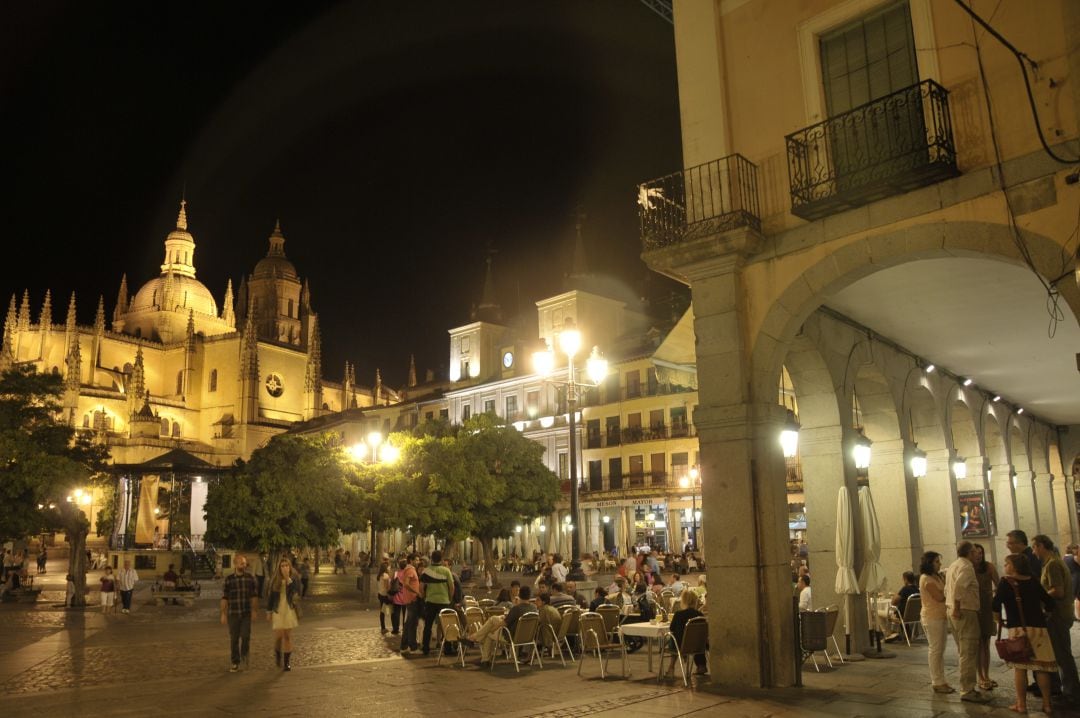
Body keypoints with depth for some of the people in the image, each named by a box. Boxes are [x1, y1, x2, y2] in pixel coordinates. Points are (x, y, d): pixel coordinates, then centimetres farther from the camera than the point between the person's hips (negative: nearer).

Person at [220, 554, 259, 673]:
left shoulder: (250, 578, 1)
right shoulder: (228, 579, -3)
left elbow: (254, 595, 5)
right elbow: (224, 598, -2)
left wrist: (254, 610, 0)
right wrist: (223, 614, -4)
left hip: (247, 613, 0)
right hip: (233, 613, 0)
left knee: (246, 636, -7)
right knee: (234, 639, 6)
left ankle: (244, 654, 22)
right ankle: (235, 663, 20)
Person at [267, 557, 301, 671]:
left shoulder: (294, 578, -2)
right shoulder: (275, 580, 2)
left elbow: (295, 591, -18)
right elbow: (270, 596, 6)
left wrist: (288, 579, -23)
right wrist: (269, 612, 5)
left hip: (290, 610, -1)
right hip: (278, 610, 1)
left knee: (288, 636, 1)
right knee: (278, 636, -3)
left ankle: (287, 662, 10)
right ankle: (277, 654, 29)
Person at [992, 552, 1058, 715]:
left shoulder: (1006, 582, -5)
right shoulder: (1033, 581, 6)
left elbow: (996, 604, -13)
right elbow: (1050, 603, 5)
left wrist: (999, 620, 4)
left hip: (1018, 628, -3)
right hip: (1038, 627, 3)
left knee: (1020, 666, 4)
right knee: (1041, 666, 9)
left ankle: (1021, 704, 6)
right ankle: (1047, 704, 14)